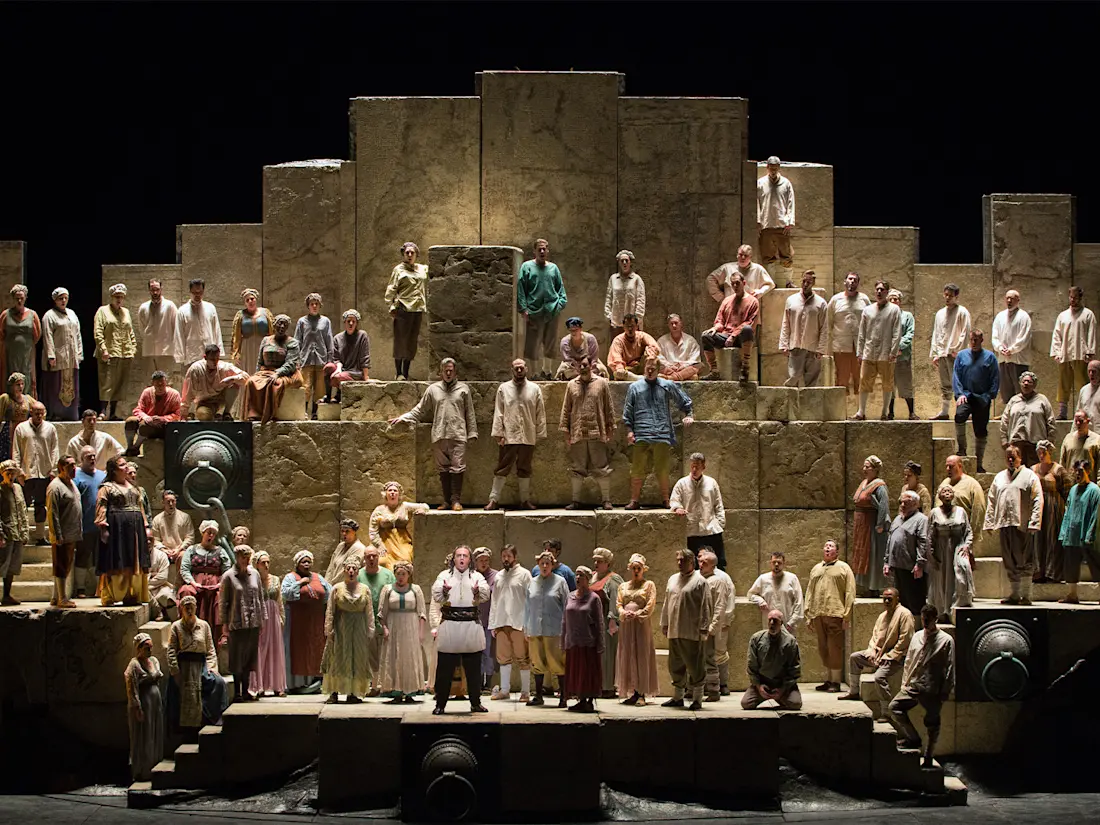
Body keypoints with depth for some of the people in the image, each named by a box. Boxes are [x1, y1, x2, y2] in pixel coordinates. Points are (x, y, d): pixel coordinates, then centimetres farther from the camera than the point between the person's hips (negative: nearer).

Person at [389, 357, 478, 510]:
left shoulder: (463, 388, 10)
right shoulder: (433, 389, 13)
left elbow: (470, 413, 10)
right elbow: (420, 410, 17)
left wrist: (472, 433, 5)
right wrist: (402, 417, 9)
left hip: (458, 435, -2)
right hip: (439, 435, 2)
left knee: (457, 467, -9)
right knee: (443, 469, 4)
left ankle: (456, 500, -4)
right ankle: (447, 501, 9)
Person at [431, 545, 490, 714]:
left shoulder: (476, 576, 10)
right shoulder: (445, 575, 8)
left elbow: (485, 594, -8)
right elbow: (436, 595, -6)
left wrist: (478, 591, -30)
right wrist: (444, 591, -29)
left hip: (471, 625, 1)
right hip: (449, 624, -1)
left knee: (473, 668, 8)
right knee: (445, 667, 0)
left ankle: (475, 703, 16)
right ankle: (440, 704, 5)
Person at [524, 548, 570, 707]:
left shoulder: (560, 582, 2)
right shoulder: (532, 583, 12)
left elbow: (566, 606, 1)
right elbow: (527, 606, 15)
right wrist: (526, 629, 10)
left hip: (554, 629, -4)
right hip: (535, 629, 4)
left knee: (557, 662, -4)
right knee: (537, 663, 8)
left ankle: (564, 696, 0)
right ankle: (538, 696, 15)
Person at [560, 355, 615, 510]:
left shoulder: (602, 383, 5)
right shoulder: (572, 385, 9)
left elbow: (608, 408, 8)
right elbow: (566, 410, 10)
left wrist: (610, 429, 4)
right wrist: (566, 432, 5)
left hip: (597, 433, -2)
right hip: (577, 434, 2)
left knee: (602, 468, 0)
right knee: (577, 468, 6)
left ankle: (606, 499, 7)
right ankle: (576, 500, 12)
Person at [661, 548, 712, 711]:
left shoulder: (699, 581, -6)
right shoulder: (673, 579, 15)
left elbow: (706, 606, -9)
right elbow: (666, 604, 20)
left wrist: (704, 629, -13)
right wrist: (664, 623, 16)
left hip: (692, 632, -6)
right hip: (674, 631, 7)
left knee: (695, 667, -2)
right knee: (676, 666, 13)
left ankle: (697, 700, 5)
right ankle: (678, 697, 23)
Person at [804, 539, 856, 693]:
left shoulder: (843, 568, 5)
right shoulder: (816, 569, 20)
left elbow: (850, 593, -2)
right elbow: (809, 592, 19)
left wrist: (846, 616, -9)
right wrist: (808, 614, 11)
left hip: (835, 615, -5)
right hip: (817, 615, 5)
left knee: (834, 648, -6)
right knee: (823, 648, 8)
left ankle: (836, 682, -2)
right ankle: (828, 679, 16)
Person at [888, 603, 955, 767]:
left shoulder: (946, 641, -5)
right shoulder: (917, 637, 11)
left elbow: (949, 669, -6)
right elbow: (908, 661, 17)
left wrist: (945, 693, -9)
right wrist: (904, 683, 9)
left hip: (933, 691, -4)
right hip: (913, 685, 4)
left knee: (932, 725, 3)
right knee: (894, 707, -13)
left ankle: (927, 758, 17)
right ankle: (913, 739, -1)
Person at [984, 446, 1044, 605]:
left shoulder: (1029, 476, 2)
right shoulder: (999, 477, 19)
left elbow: (1037, 502, -5)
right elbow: (992, 502, 19)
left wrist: (1033, 523, -14)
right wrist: (989, 523, 10)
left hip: (1021, 525, -6)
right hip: (1004, 525, 6)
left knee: (1024, 562, -6)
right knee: (1009, 562, 9)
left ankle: (1026, 596, -3)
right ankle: (1015, 595, 17)